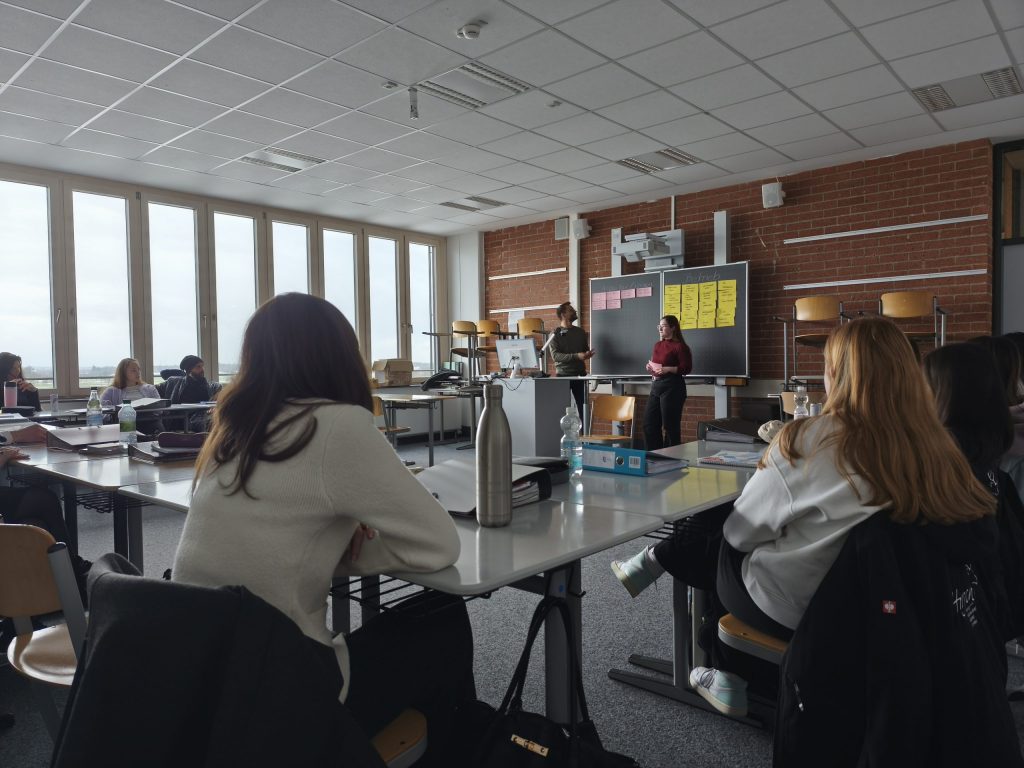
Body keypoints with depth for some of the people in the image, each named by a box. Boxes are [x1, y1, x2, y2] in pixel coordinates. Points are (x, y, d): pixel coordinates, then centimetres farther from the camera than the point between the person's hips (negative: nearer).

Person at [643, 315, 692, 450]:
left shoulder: (680, 346, -8)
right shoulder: (658, 345, 15)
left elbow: (687, 368, -13)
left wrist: (668, 369, -22)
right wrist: (650, 367, 6)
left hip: (672, 387, -8)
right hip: (656, 385, 8)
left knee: (670, 425, -1)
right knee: (649, 423, 8)